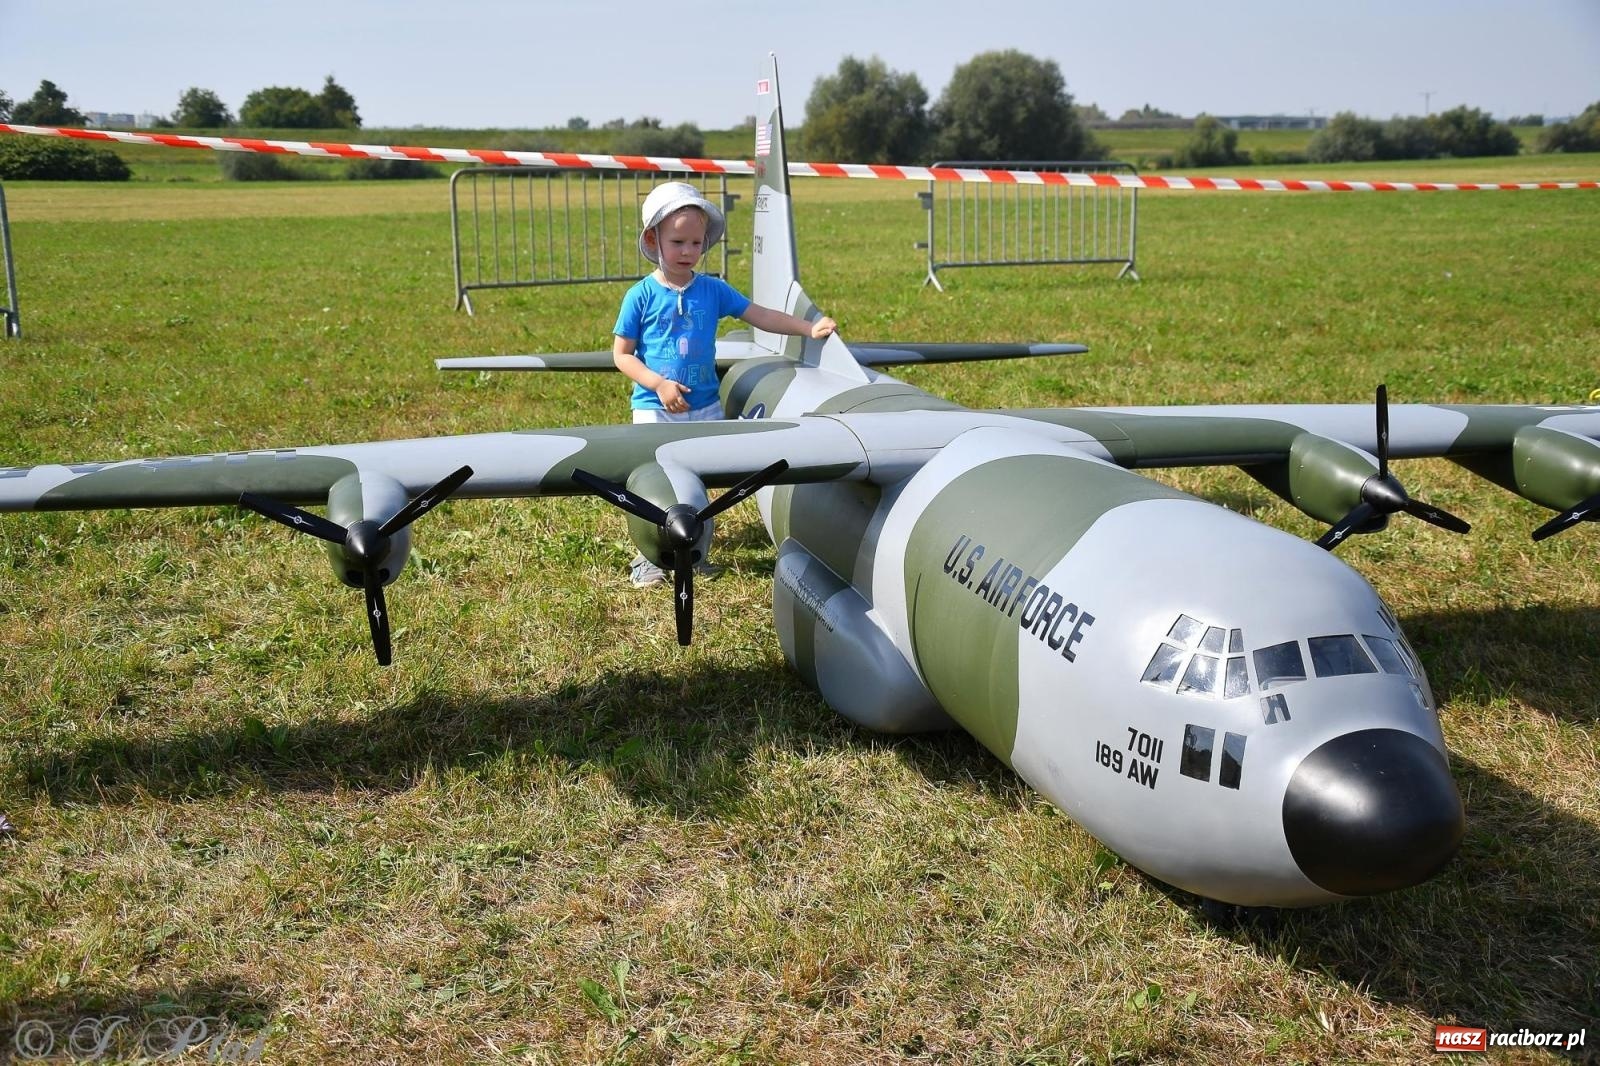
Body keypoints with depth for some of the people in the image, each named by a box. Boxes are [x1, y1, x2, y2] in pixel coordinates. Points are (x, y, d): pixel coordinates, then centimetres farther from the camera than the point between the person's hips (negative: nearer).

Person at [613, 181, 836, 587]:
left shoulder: (713, 290, 3)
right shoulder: (642, 295, -7)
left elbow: (760, 315, 1)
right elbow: (621, 354, -6)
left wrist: (809, 328, -10)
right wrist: (659, 384, -18)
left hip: (705, 407, 4)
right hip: (654, 408, -3)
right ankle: (648, 558, 12)